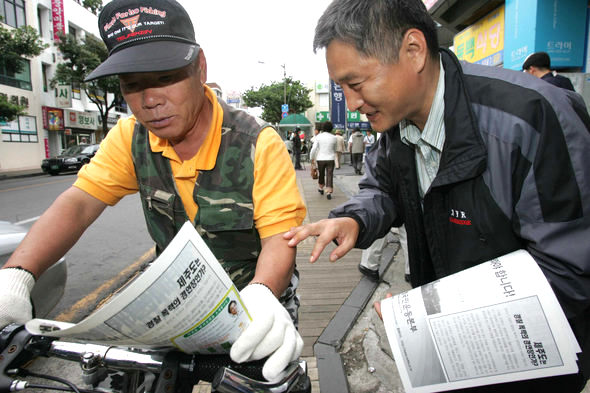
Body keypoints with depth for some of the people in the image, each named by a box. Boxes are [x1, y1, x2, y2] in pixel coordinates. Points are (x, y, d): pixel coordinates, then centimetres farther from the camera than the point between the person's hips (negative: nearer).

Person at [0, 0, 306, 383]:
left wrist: (262, 294, -47)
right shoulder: (130, 138, -8)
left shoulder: (259, 144, -23)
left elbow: (280, 235, -26)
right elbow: (78, 204, -11)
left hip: (255, 303, -3)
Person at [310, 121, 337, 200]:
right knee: (329, 175, -1)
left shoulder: (318, 136, -5)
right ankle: (329, 192, -9)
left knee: (321, 174, 18)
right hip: (330, 159, 0)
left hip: (320, 159, 0)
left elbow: (314, 149, -9)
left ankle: (321, 188, 36)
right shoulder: (334, 138, 0)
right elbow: (334, 149, 12)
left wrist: (312, 158, 1)